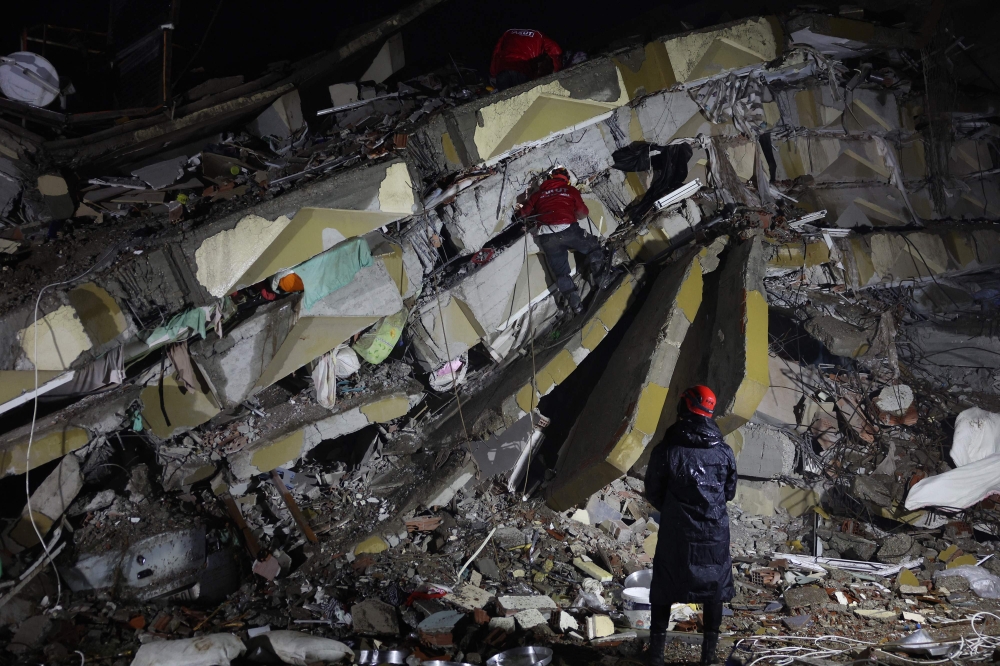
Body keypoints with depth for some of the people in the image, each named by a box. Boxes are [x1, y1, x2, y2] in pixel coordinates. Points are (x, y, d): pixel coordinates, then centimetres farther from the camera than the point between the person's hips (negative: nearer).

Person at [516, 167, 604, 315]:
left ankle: (575, 304, 0)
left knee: (560, 272, 11)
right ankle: (598, 277, 9)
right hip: (567, 230, -2)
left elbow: (523, 213, 20)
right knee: (593, 246, 24)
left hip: (546, 238, 2)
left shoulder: (538, 194, 20)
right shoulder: (571, 190, 16)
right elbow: (583, 212, 16)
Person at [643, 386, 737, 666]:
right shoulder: (724, 452, -4)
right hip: (715, 535, 2)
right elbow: (730, 493, 8)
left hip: (676, 535, -2)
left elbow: (653, 494, -3)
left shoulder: (666, 451, -14)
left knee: (664, 591, 12)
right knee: (713, 592, 17)